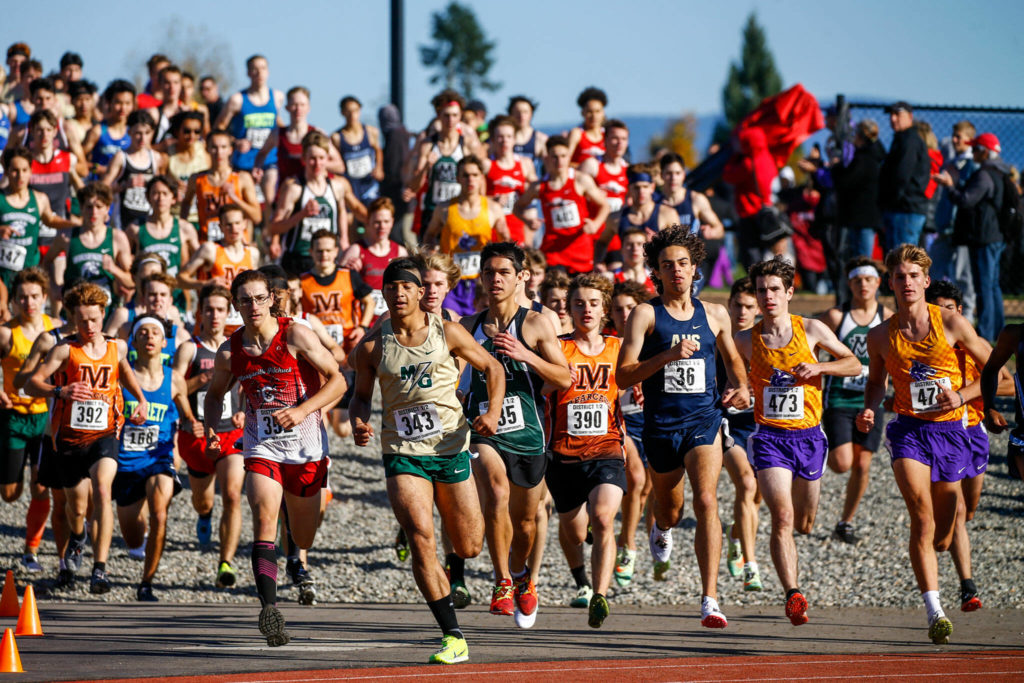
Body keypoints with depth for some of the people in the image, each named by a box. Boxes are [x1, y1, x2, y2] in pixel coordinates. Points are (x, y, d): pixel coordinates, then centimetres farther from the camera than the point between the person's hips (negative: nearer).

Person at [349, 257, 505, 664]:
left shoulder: (447, 333, -1)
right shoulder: (372, 347, 1)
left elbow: (492, 368, 9)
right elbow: (361, 396, 12)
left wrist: (493, 411, -7)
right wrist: (358, 422, -10)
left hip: (451, 448, 1)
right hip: (402, 454, -1)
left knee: (469, 549, 7)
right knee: (421, 539, -19)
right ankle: (453, 638, -15)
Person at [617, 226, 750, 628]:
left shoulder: (715, 315, 8)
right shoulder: (645, 315, -3)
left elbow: (733, 358, 26)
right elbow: (623, 375, -10)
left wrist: (741, 388, 5)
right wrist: (667, 356, -23)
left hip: (704, 419, 0)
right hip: (660, 424, 0)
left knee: (705, 500, -20)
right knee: (670, 511, 17)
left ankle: (710, 601, -22)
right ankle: (661, 531, 59)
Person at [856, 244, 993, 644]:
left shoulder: (951, 324, -3)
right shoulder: (881, 337, 2)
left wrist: (961, 396, -11)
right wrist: (868, 411, 1)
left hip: (950, 430, 1)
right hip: (908, 430, -1)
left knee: (942, 537, 8)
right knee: (922, 516, -22)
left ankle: (922, 555, 46)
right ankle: (934, 612, -24)